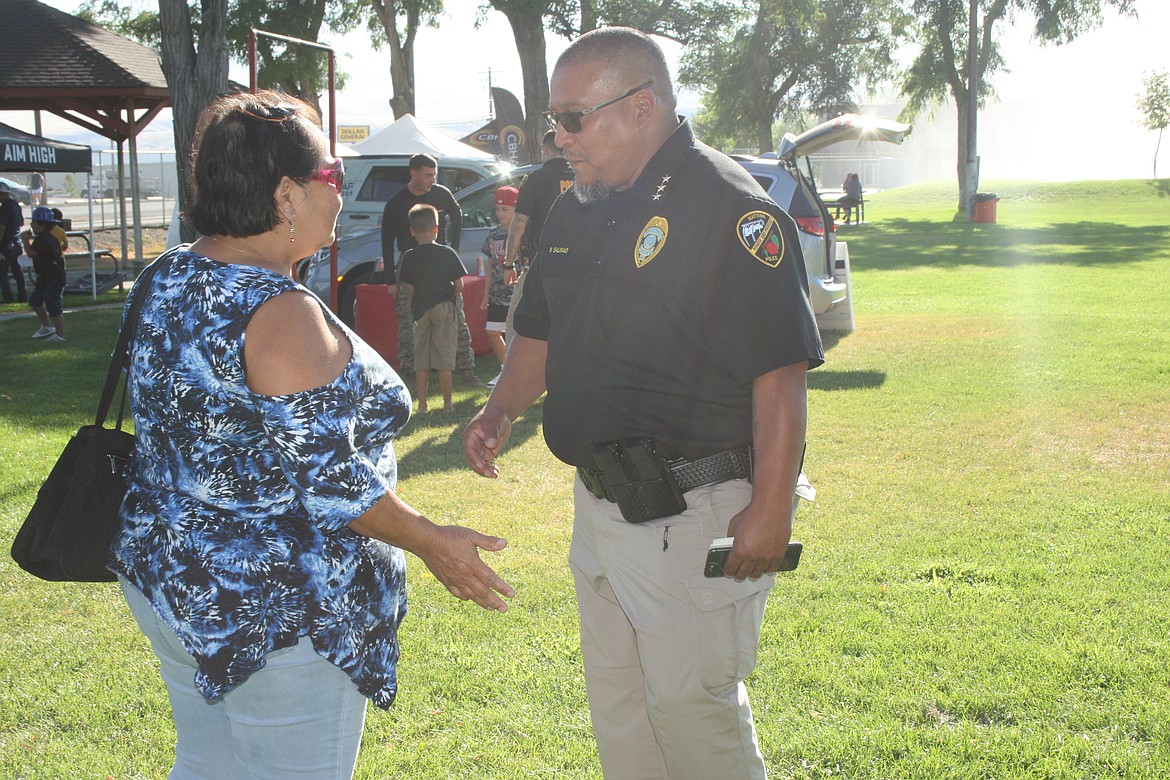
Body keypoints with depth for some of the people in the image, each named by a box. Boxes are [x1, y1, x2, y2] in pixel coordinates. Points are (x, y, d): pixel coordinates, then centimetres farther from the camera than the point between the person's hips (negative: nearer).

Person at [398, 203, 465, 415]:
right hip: (444, 307, -1)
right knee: (444, 357, 2)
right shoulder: (447, 253, -3)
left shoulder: (409, 257, -2)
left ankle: (422, 404, 10)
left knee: (421, 358, 9)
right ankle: (447, 404, 2)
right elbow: (459, 285, -2)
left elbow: (408, 288, -2)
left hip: (420, 310, 1)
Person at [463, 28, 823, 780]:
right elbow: (540, 332, 20)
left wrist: (772, 511, -22)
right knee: (615, 698, 19)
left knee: (690, 703, 1)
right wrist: (503, 408, 1)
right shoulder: (577, 210, 9)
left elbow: (781, 372, -20)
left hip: (693, 513, -8)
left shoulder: (731, 208, -17)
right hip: (599, 505, 8)